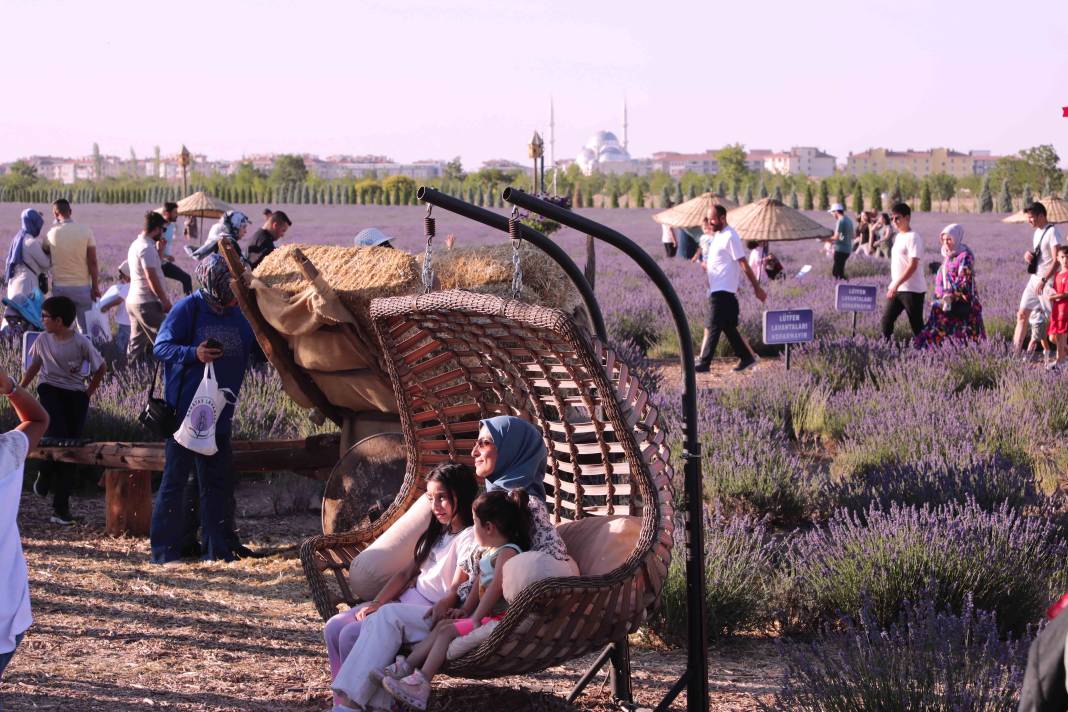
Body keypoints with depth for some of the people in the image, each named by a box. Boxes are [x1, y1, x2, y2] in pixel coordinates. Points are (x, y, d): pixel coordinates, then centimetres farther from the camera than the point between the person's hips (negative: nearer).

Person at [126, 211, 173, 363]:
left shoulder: (136, 245, 14)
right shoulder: (147, 248, -17)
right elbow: (152, 278, -20)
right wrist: (165, 301, -15)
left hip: (133, 300, 10)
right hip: (147, 303, -10)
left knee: (136, 343, 13)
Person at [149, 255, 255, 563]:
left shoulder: (239, 315, 9)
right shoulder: (188, 309, -10)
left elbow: (255, 351, 22)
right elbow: (161, 346, -12)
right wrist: (193, 354, -26)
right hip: (185, 409, -6)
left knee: (217, 482, 10)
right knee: (175, 481, -2)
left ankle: (218, 547, 17)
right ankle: (164, 548, 2)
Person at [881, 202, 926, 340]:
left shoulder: (913, 237, -13)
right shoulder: (898, 237, 14)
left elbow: (913, 265, -20)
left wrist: (896, 284, -24)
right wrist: (893, 285, 17)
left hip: (912, 289, -9)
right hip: (897, 288, 9)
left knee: (917, 325, -1)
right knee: (886, 319, 3)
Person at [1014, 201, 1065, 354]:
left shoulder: (1052, 233, -16)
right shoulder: (1037, 232, 12)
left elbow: (1056, 260, -22)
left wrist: (1043, 281, -26)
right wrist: (1029, 254, 2)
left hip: (1048, 282, -9)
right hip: (1034, 279, 9)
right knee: (1022, 314, 5)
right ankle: (1016, 351, 5)